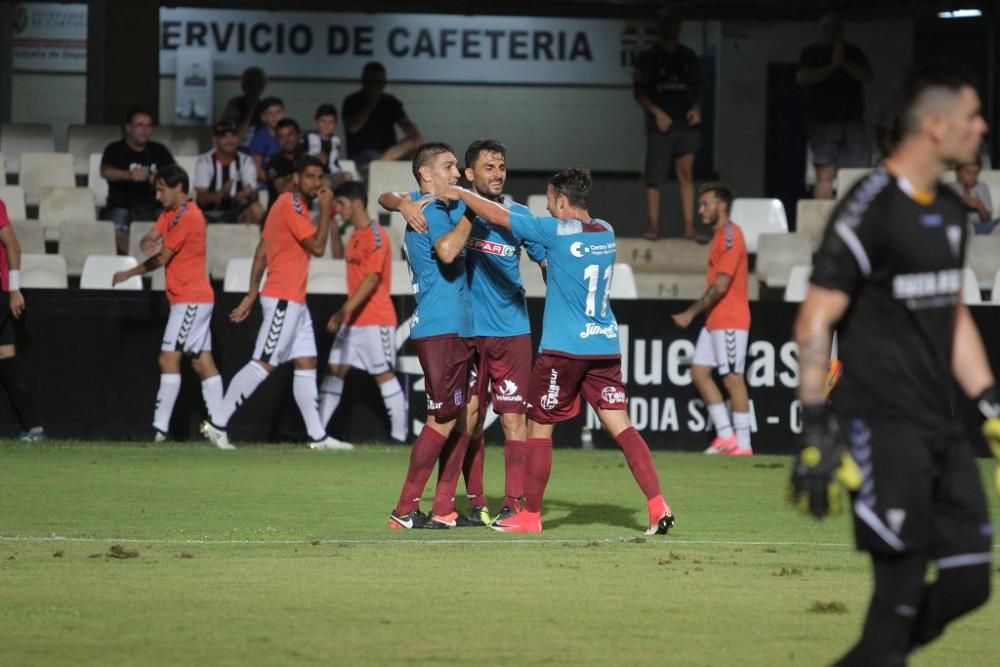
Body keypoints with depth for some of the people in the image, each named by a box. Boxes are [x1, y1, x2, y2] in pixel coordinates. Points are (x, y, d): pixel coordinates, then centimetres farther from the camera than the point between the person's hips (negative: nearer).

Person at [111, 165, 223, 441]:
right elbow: (149, 240, 7)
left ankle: (160, 427, -16)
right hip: (198, 298, 10)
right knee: (202, 362, 7)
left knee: (169, 359, -13)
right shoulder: (170, 213, 15)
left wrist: (128, 274, -2)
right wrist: (148, 243, -18)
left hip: (191, 300, -10)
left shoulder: (188, 216, -15)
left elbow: (162, 258, -13)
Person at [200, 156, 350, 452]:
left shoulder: (289, 205, 16)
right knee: (263, 364, -11)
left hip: (294, 300, 10)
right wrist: (326, 209, -10)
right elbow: (317, 246, -16)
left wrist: (253, 293, 14)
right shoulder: (291, 206, -13)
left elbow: (262, 249, 15)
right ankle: (217, 423, -9)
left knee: (306, 365, 8)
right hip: (283, 298, -10)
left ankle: (318, 436, 8)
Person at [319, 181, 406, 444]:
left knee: (384, 374, -5)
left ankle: (399, 434, 0)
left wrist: (346, 309, -27)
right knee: (334, 370, 4)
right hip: (353, 320, 9)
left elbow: (372, 278, -21)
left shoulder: (376, 235, -13)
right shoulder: (354, 236, 14)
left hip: (376, 319, -9)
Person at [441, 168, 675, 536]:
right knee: (621, 427, 3)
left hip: (563, 349, -6)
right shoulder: (606, 233, 7)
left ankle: (530, 515, 14)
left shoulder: (557, 231, -12)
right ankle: (658, 506, -9)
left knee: (539, 428, 7)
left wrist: (461, 194, 8)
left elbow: (497, 215, -7)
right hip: (606, 346, 6)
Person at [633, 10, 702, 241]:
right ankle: (653, 226, 6)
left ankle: (689, 227, -4)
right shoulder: (649, 58, 1)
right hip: (660, 124, -2)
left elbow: (697, 88, 19)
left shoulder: (688, 57, 10)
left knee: (686, 172, -4)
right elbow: (638, 92, 0)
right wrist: (657, 112, -12)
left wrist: (696, 108, 0)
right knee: (654, 177, -1)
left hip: (685, 123, 2)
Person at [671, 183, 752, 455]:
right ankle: (726, 435, 8)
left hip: (730, 322, -10)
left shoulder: (730, 236, -14)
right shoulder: (721, 235, 16)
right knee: (699, 371, 7)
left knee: (732, 378, -6)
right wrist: (698, 313, 19)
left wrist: (691, 313, -18)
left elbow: (721, 285, -20)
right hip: (714, 321, 10)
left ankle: (742, 443, -1)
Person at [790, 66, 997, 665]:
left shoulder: (950, 211, 13)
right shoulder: (870, 210, -14)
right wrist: (817, 433, -18)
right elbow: (814, 323, -14)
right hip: (883, 428, -8)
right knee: (902, 590, -10)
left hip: (941, 425, 8)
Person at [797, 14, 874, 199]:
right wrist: (832, 66, -9)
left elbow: (867, 77, 2)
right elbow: (803, 78, -6)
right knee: (825, 173, -9)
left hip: (852, 119, 2)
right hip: (822, 120, -2)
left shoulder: (854, 53, 15)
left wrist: (844, 63, -8)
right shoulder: (811, 53, 9)